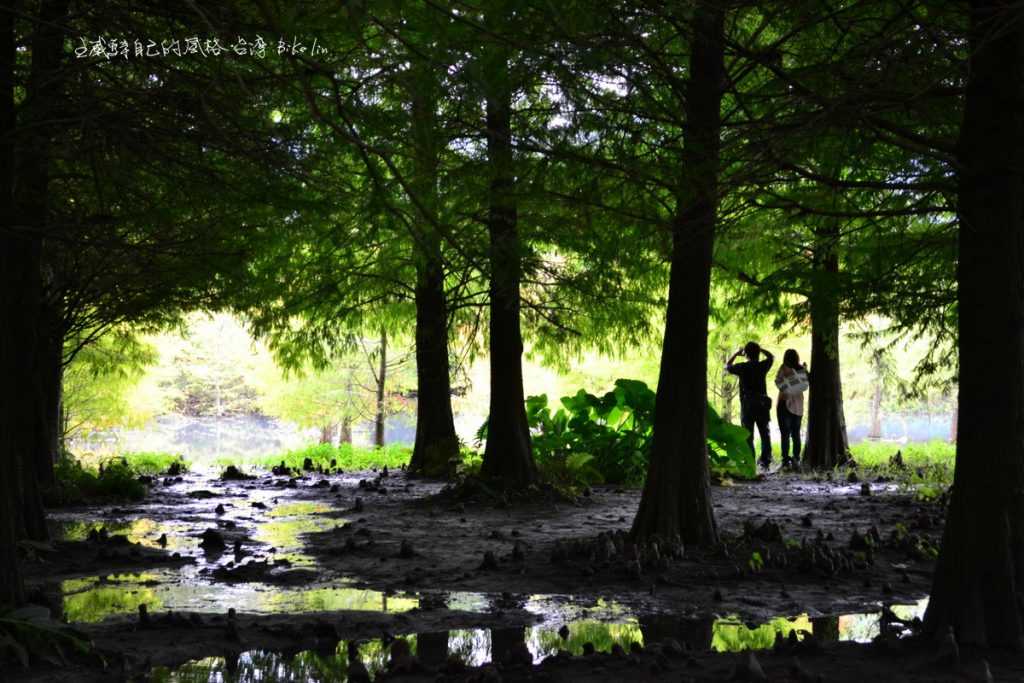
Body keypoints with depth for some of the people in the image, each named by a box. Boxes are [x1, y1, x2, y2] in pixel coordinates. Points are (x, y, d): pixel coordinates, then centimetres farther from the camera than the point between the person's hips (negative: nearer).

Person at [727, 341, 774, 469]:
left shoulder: (742, 367, -8)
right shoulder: (763, 366, -2)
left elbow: (727, 366, 12)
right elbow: (771, 357, 20)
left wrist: (736, 354, 18)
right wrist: (760, 349, 21)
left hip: (747, 404, -2)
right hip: (762, 403, 2)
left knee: (748, 435, 3)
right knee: (765, 433, 12)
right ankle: (765, 461, 11)